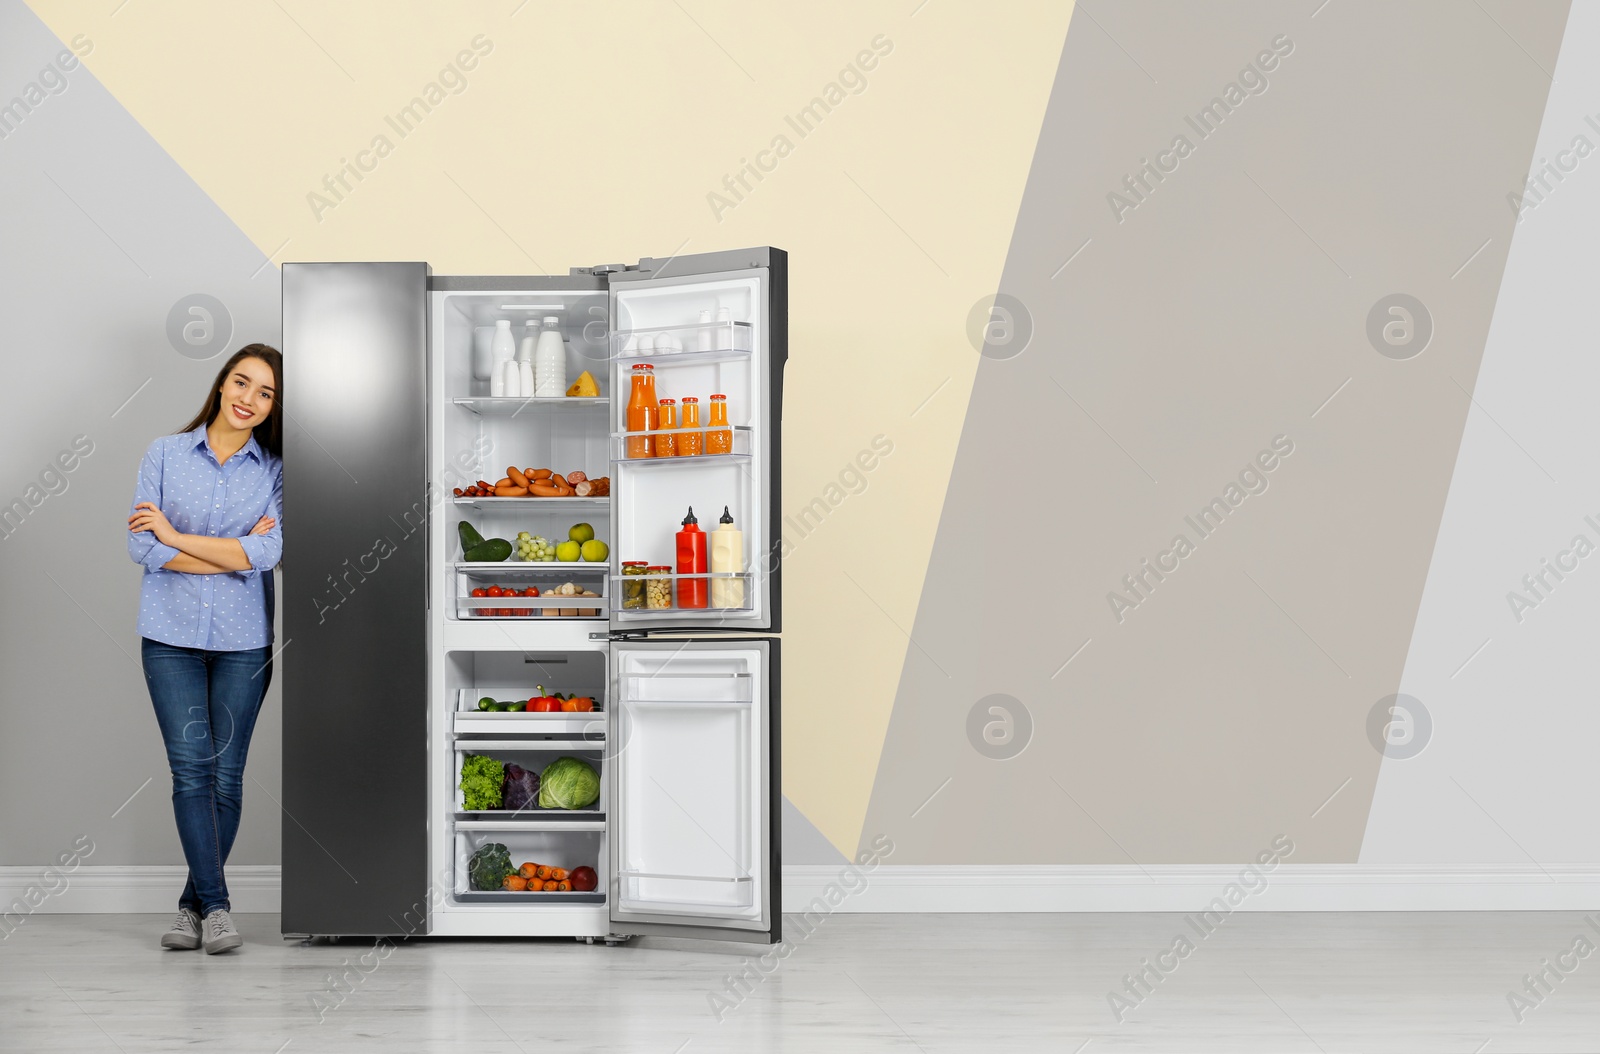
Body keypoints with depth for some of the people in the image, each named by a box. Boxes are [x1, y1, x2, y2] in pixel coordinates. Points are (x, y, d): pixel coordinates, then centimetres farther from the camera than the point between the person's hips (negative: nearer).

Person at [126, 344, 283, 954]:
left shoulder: (275, 471, 4)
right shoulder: (165, 454, 4)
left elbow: (268, 552, -10)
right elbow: (141, 546, -5)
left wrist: (176, 536, -10)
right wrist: (234, 554, -9)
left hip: (244, 640, 1)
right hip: (172, 635, -1)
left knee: (226, 775, 2)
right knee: (191, 769, -8)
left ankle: (195, 903, 14)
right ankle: (215, 906, -5)